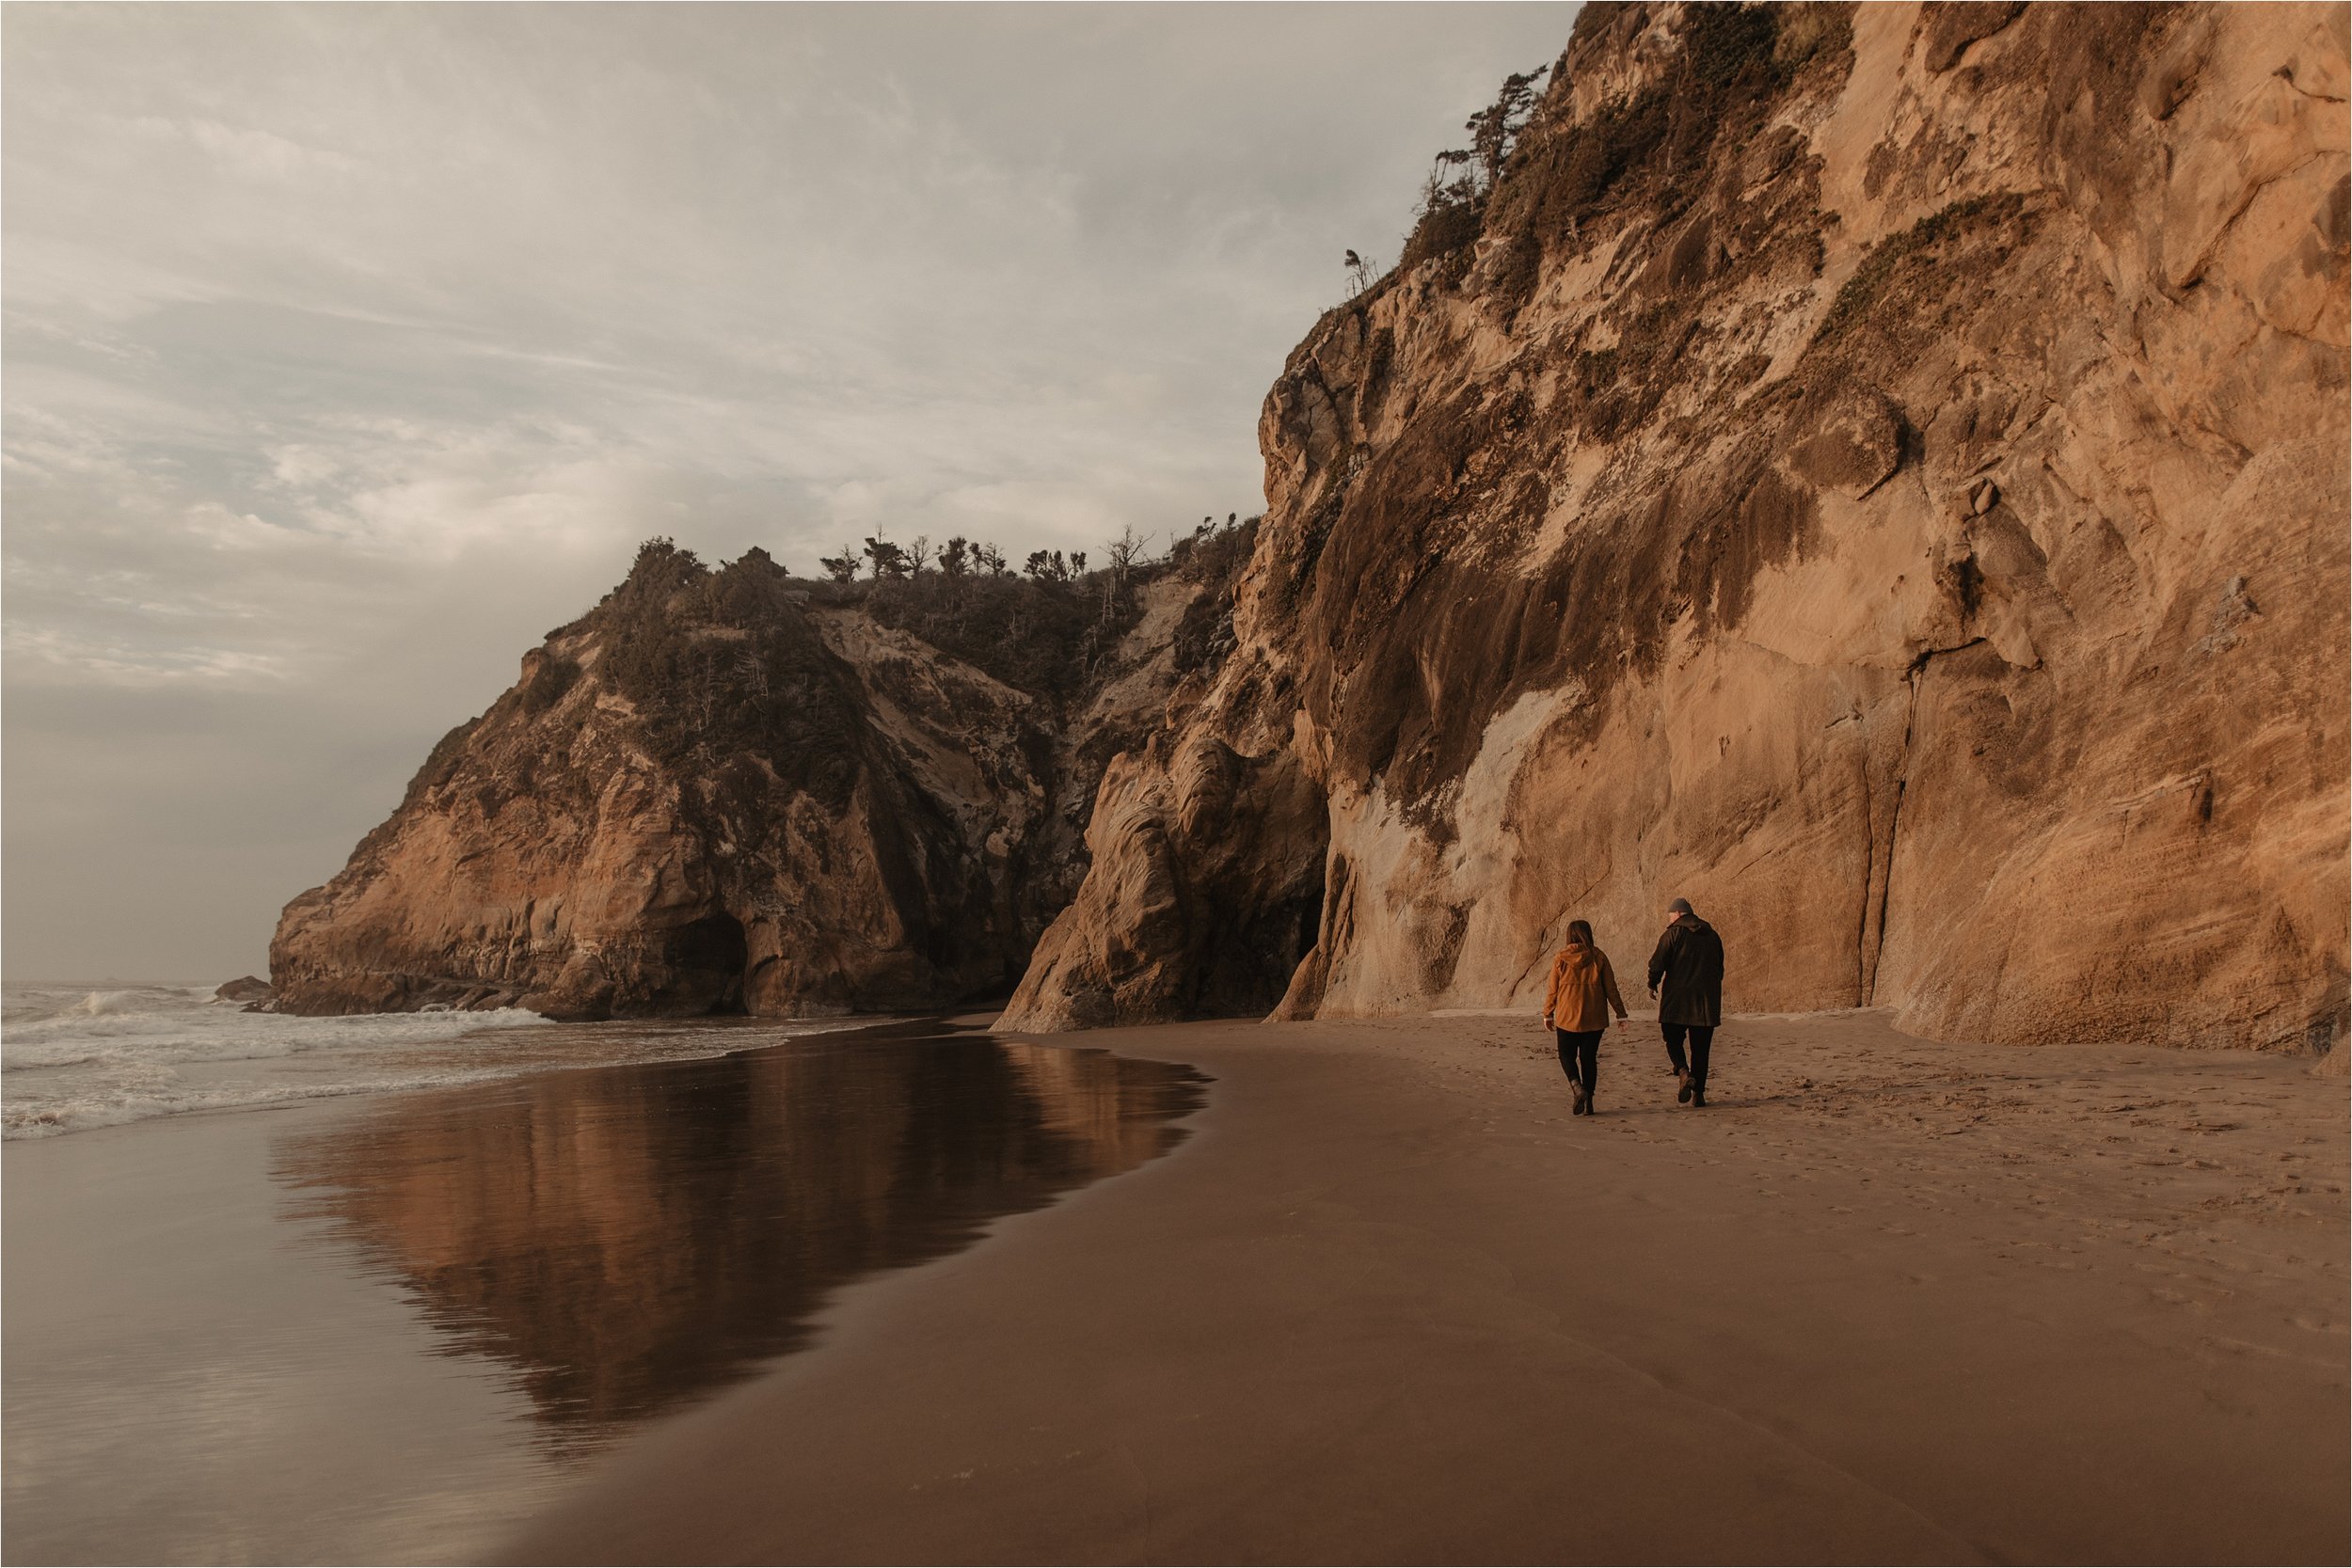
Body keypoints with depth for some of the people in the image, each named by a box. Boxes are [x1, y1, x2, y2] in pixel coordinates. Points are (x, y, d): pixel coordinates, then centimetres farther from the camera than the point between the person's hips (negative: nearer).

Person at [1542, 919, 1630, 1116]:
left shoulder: (1561, 958, -4)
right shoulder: (1598, 957, -2)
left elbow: (1553, 989, -1)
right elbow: (1610, 988, 1)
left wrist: (1548, 1014, 11)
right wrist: (1620, 1013, 8)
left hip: (1567, 1017, -1)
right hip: (1594, 1018, 1)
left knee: (1567, 1055, 12)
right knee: (1589, 1057, 11)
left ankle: (1576, 1085, -14)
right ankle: (1587, 1101, 10)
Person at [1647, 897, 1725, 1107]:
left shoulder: (1673, 933, -4)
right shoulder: (1712, 935, 13)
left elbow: (1658, 962, -9)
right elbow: (1719, 969, 19)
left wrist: (1653, 984, 6)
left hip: (1677, 997, -4)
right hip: (1707, 1000, 4)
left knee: (1673, 1040, 8)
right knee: (1700, 1048, 9)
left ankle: (1684, 1073, -17)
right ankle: (1698, 1093, 7)